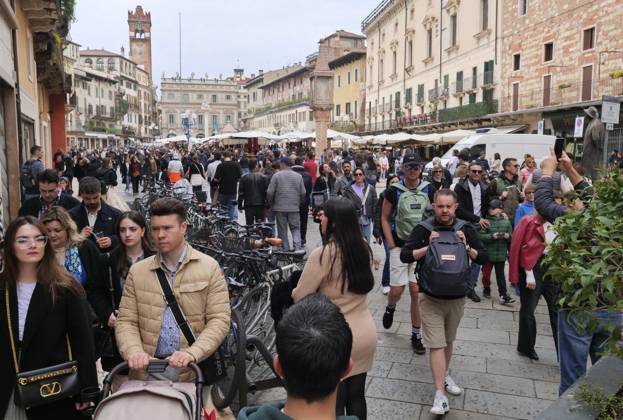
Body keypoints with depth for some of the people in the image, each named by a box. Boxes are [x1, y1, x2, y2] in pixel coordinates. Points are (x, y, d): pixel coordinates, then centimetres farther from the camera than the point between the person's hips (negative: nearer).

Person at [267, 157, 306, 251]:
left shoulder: (276, 176, -6)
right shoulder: (298, 176, 2)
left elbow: (270, 193, -7)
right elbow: (303, 193, 3)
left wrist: (271, 204, 9)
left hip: (280, 208, -1)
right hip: (294, 208, 1)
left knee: (282, 231, 9)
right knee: (296, 229, 9)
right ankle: (297, 248, -8)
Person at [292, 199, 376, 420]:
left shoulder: (323, 254, -20)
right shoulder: (364, 249, 0)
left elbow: (300, 298, -12)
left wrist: (294, 291, 8)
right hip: (366, 333, 6)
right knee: (357, 396, 20)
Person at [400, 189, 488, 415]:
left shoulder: (466, 229, -1)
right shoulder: (423, 229, -9)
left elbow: (483, 258, -1)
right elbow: (405, 256, -12)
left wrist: (466, 247, -17)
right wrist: (428, 247, -23)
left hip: (457, 296, 3)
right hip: (431, 296, -3)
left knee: (449, 340, 20)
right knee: (436, 344, -6)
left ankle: (445, 374, 42)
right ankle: (440, 395, -3)